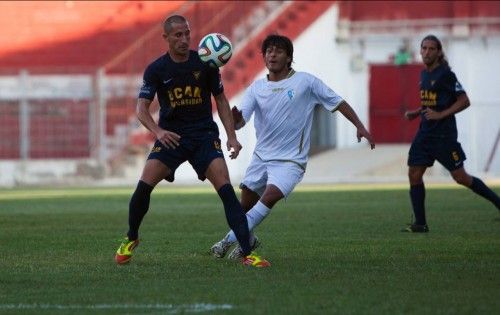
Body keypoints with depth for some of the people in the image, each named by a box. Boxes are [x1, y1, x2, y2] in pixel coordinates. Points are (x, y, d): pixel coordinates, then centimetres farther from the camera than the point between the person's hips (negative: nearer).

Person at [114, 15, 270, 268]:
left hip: (204, 135, 0)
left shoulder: (205, 64, -3)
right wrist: (158, 131, -28)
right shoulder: (156, 70, -5)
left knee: (226, 188, -17)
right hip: (170, 136, 0)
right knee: (144, 185, -14)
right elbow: (142, 108, -8)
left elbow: (220, 99, 8)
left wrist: (231, 136, 0)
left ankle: (247, 253, -16)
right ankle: (131, 239, 13)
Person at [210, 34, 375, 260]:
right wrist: (235, 116, -30)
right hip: (261, 156, 4)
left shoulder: (306, 82, -5)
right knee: (246, 204, 5)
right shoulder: (256, 89, 4)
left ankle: (230, 240, -24)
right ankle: (247, 240, 34)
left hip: (290, 160, -4)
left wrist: (360, 126, -6)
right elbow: (238, 122, -5)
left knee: (271, 195, -26)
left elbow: (338, 103, 2)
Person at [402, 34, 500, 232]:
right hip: (425, 132, 8)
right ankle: (420, 224, 5)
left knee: (460, 177, -5)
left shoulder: (445, 74, -12)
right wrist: (416, 113, 12)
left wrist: (440, 114, -20)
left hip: (444, 134, -8)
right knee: (414, 174, -1)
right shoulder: (424, 74, 12)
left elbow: (464, 101, -14)